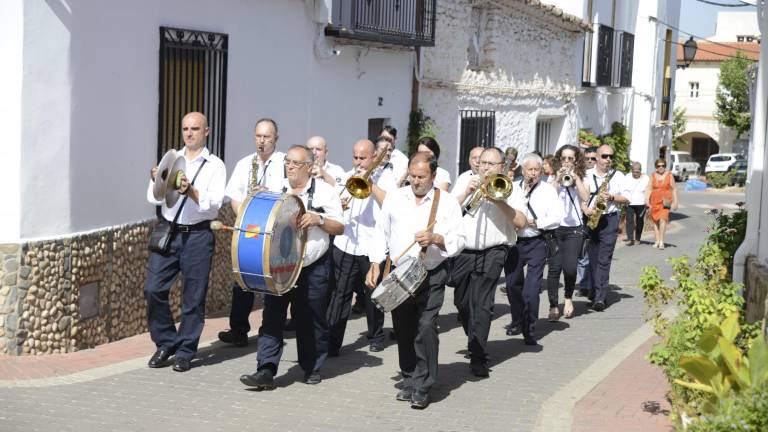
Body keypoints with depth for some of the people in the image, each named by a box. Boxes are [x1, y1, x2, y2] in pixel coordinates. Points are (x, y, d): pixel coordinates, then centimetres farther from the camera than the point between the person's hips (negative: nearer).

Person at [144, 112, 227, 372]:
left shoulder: (214, 166, 3)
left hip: (198, 235, -2)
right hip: (167, 232, 3)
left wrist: (191, 191, -25)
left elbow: (214, 203, -9)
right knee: (153, 289, -3)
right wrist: (156, 182, -16)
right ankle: (165, 343, 14)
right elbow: (153, 199, 5)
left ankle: (185, 351, 13)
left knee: (193, 296, 2)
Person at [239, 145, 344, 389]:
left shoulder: (325, 191, 3)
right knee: (272, 318, -6)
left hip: (313, 268, -2)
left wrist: (318, 219, -14)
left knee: (312, 321, 7)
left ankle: (312, 369, 21)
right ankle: (266, 371, -10)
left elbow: (339, 228, 3)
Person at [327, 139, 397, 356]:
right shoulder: (348, 176, 15)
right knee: (340, 293, -3)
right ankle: (332, 340, -4)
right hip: (345, 245, 2)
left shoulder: (385, 176, 2)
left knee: (373, 293, 10)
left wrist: (371, 184, -16)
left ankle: (376, 336, 26)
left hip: (373, 246, -2)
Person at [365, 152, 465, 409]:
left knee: (426, 328, -12)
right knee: (403, 330, 8)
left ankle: (422, 388, -4)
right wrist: (375, 264, 2)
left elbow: (458, 242, -2)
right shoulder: (394, 198, 8)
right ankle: (409, 381, 21)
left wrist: (436, 238, -21)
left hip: (432, 276, -3)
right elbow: (381, 233, 10)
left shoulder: (447, 204, 0)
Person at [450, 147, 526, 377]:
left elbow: (521, 222, -8)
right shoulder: (465, 182, 12)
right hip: (462, 252, 4)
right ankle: (475, 341, 37)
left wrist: (498, 201, -17)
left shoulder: (508, 188, 3)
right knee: (462, 303, 14)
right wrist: (467, 192, -9)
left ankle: (478, 357, -8)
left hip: (491, 253, -4)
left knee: (481, 304, -11)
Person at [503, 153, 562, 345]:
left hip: (536, 243, -3)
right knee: (512, 284, 11)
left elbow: (556, 218, -5)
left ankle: (530, 331, -5)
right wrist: (523, 194, -7)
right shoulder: (512, 188, 9)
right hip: (513, 242, 3)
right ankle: (517, 322, 32)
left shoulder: (548, 190, 4)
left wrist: (536, 222, -12)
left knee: (531, 289, -11)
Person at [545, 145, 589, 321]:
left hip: (574, 229, 0)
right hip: (554, 228, 0)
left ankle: (568, 298, 16)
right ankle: (553, 306, 3)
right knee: (554, 267, -6)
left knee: (570, 267, -11)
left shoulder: (580, 179, 10)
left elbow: (585, 197, -7)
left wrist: (576, 178, -11)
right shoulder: (553, 178, 8)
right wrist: (558, 179, -13)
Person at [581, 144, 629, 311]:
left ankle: (600, 297, -12)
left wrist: (612, 197, -11)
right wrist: (584, 208, -12)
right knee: (593, 258, 6)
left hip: (609, 220, -2)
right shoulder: (587, 175, 7)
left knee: (604, 260, -8)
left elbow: (626, 198, 6)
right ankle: (598, 293, 19)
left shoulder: (618, 176, 7)